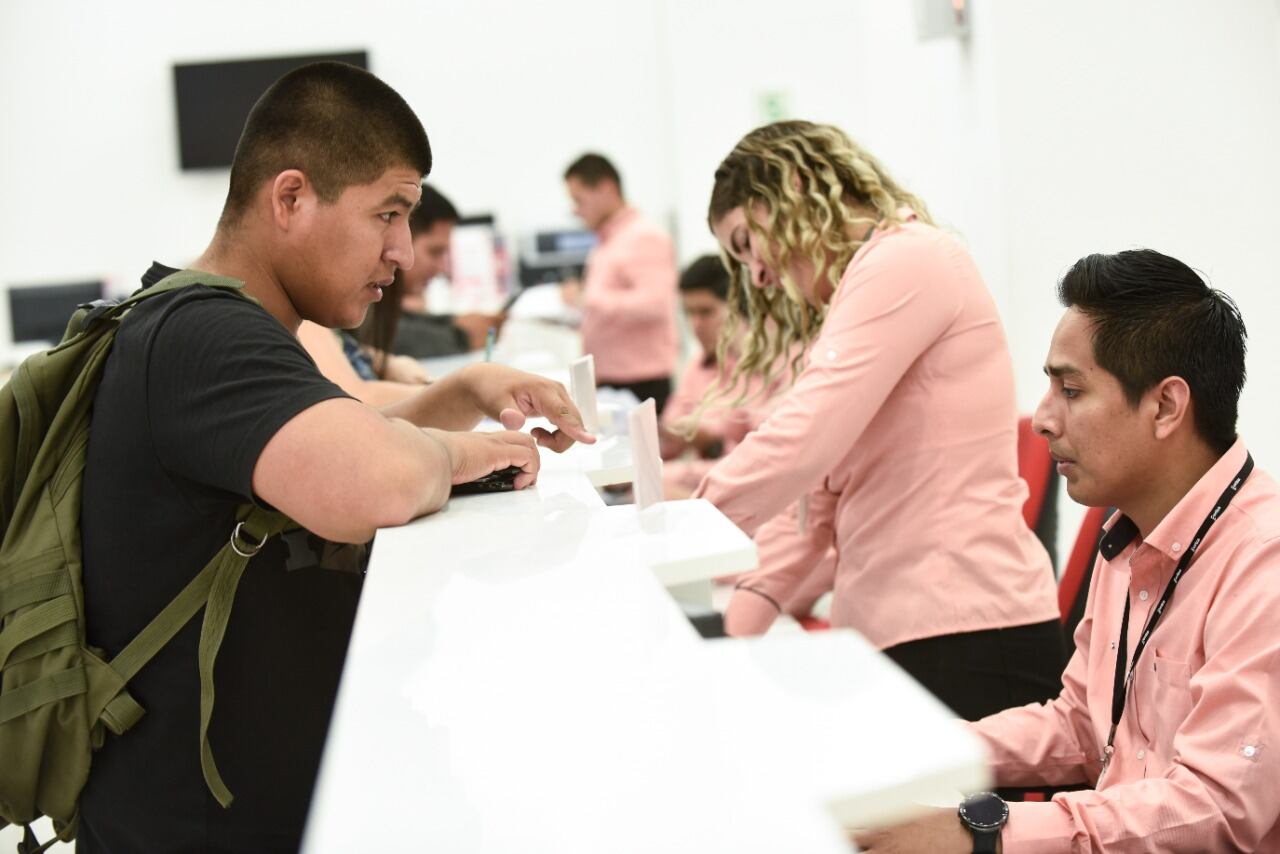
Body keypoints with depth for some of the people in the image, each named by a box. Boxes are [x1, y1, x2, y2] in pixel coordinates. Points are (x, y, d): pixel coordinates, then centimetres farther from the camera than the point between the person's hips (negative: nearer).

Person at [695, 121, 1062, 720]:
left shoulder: (906, 260, -8)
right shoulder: (842, 309, 24)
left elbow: (799, 446, -18)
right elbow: (818, 492, 18)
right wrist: (750, 603, 4)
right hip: (891, 635, 9)